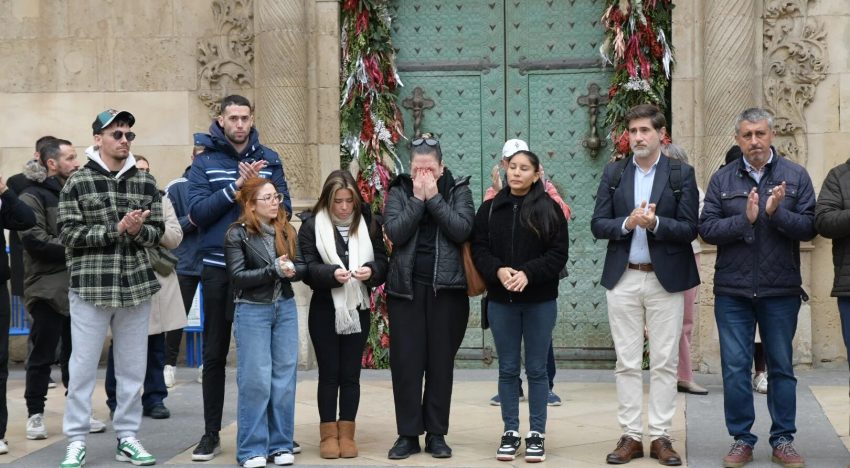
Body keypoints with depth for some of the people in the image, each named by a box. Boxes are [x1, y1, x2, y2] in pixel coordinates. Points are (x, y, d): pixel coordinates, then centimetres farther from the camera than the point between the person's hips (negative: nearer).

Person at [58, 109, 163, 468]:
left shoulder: (145, 182, 8)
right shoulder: (77, 182, -1)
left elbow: (156, 233, 7)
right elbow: (69, 233, -7)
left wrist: (138, 230, -14)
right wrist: (116, 229, -15)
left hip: (136, 285, 3)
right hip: (90, 287, -3)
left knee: (132, 367, 8)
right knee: (83, 367, 2)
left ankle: (127, 437, 19)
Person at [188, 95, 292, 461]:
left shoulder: (269, 160, 6)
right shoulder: (204, 162, 1)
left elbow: (284, 209, 0)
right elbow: (197, 212, -11)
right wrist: (236, 187, -17)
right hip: (218, 268, -1)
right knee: (214, 354, 7)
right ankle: (211, 433, 16)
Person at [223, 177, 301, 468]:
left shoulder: (286, 230, 8)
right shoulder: (237, 234, -6)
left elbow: (299, 268, 9)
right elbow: (237, 277, -13)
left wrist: (292, 270, -13)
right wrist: (274, 270, -19)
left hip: (285, 308, 4)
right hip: (252, 311, -4)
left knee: (284, 378, 6)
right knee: (255, 380, -3)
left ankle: (280, 445, 15)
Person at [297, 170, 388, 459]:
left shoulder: (368, 223, 4)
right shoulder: (312, 224, -3)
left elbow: (382, 261, 3)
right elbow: (307, 267, -9)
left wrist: (371, 270, -19)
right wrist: (332, 273, -27)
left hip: (358, 309, 2)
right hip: (324, 311, -2)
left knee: (351, 374, 7)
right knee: (329, 373, 4)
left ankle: (346, 433, 14)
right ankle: (328, 434, 13)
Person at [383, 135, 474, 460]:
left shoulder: (458, 190, 2)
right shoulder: (399, 191, 3)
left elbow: (462, 230, -13)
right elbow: (394, 232, -10)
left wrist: (433, 197, -14)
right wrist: (417, 198, -13)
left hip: (447, 287, 0)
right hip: (406, 287, 1)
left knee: (441, 360, 5)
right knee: (406, 361, 1)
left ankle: (436, 434, 14)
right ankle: (408, 434, 10)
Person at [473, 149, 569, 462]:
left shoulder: (550, 209, -1)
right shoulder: (490, 209, 6)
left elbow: (559, 253, -6)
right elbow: (479, 249, 2)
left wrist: (528, 273, -20)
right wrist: (497, 270, -18)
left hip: (540, 300, -2)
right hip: (501, 300, 2)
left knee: (537, 369, 5)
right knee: (508, 369, 8)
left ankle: (536, 434, 14)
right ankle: (510, 432, 17)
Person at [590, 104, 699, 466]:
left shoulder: (681, 174, 0)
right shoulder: (613, 173, 7)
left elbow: (689, 229, -5)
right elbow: (598, 224, 2)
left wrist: (655, 222, -21)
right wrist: (627, 223, -16)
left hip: (666, 277, -2)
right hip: (623, 278, 2)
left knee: (664, 362, 3)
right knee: (626, 363, 5)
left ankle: (660, 436, 11)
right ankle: (631, 436, 13)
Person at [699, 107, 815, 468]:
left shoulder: (795, 176, 2)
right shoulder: (722, 179, 4)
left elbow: (809, 228, -5)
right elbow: (707, 229, -4)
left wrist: (777, 212, -20)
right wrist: (745, 219, -17)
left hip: (781, 289, 0)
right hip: (732, 289, 1)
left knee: (782, 367, 9)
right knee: (735, 368, 3)